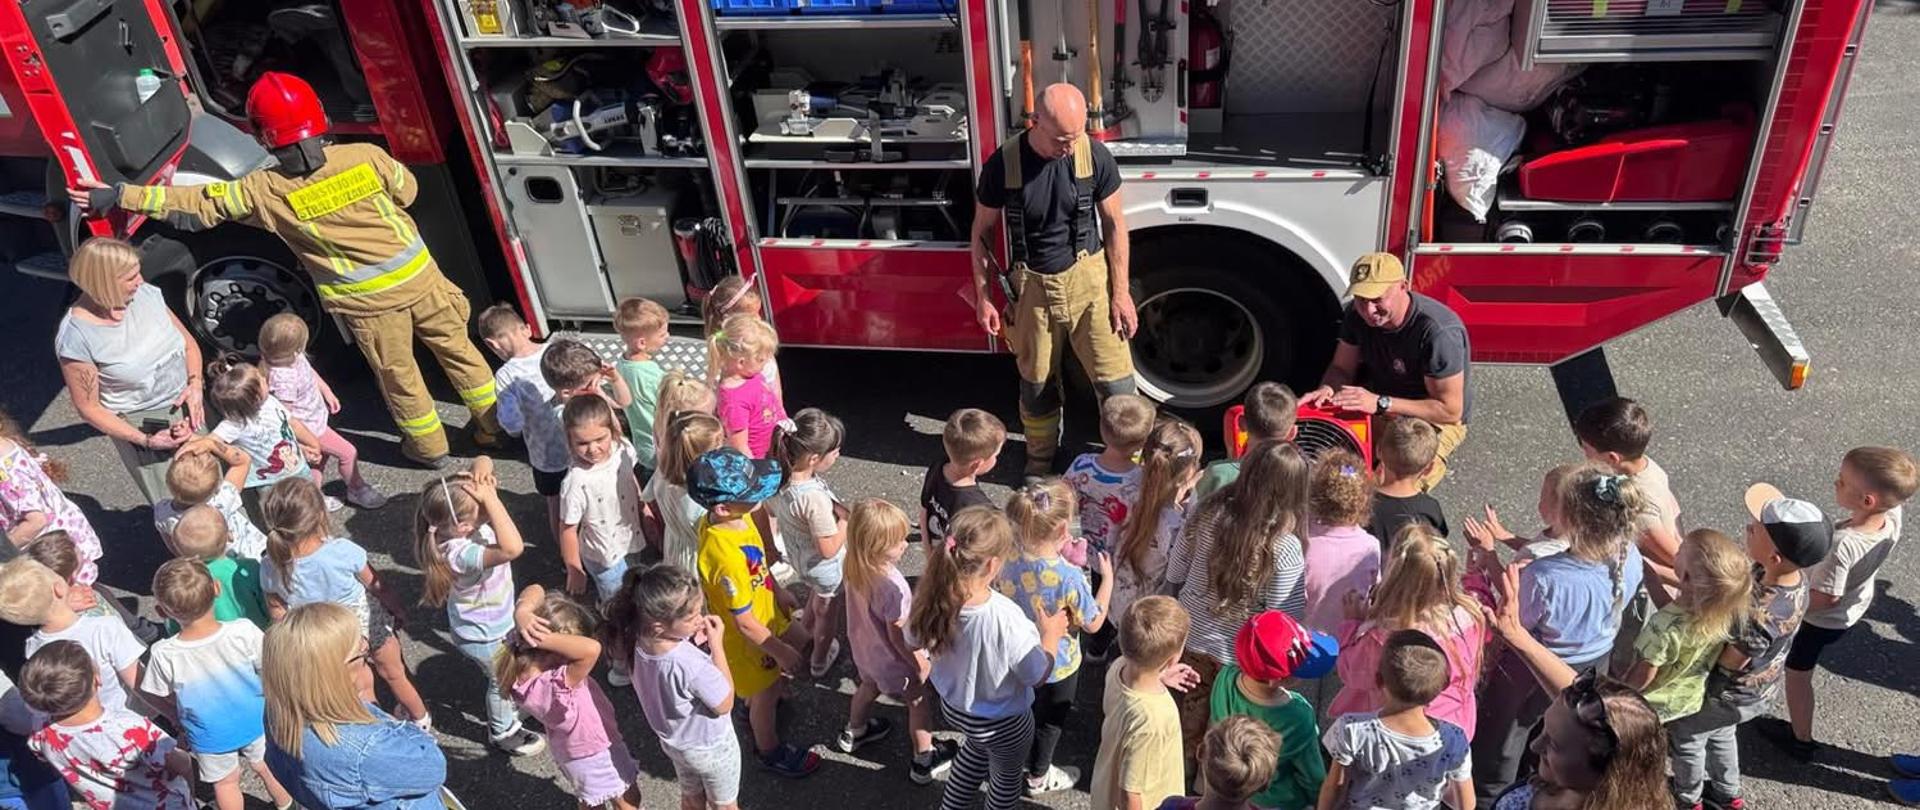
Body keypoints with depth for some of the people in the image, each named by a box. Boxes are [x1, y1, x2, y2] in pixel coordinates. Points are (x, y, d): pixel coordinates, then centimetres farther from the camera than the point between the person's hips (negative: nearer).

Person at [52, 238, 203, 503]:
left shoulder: (146, 294, -8)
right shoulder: (75, 336, -20)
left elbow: (188, 343, 6)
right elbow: (88, 407, -12)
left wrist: (195, 385, -11)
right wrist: (145, 441, -19)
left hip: (189, 408, 5)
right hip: (143, 428, -5)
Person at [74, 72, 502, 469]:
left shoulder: (264, 191, -12)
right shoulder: (365, 156, -11)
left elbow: (196, 205, -6)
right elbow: (407, 190, 7)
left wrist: (118, 196, 2)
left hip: (367, 302, -1)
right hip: (418, 276, 2)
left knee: (397, 373, 18)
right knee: (457, 347, 19)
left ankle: (428, 445, 34)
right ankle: (494, 424, 32)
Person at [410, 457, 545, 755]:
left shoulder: (468, 516, -24)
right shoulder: (460, 554, -45)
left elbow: (483, 462, -17)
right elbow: (512, 548, -60)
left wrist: (481, 473, -41)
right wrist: (490, 497, -54)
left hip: (499, 618, 7)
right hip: (483, 635, -7)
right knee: (503, 680, 23)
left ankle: (509, 709, 63)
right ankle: (502, 731, 51)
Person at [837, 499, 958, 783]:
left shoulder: (855, 567, -20)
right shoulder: (893, 586, -42)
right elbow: (898, 636, -29)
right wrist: (921, 664, -14)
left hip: (864, 649, 7)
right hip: (894, 661, -7)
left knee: (868, 687, 36)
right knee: (920, 703, 20)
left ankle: (854, 732, 62)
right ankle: (924, 760, 40)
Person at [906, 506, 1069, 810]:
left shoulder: (933, 597, -25)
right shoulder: (1006, 619, -41)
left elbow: (915, 641, -3)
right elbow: (1037, 676, -23)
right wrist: (1051, 635, -5)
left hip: (953, 705, 5)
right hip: (1003, 723, -5)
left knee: (977, 749, 37)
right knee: (1007, 775, 28)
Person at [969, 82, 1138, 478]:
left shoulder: (1095, 155, -13)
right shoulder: (1003, 164, -14)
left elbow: (1114, 223, -2)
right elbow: (982, 231, -1)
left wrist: (1120, 292, -3)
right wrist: (983, 296, -2)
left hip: (1087, 278, 0)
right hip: (1032, 286, 0)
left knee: (1115, 380, 0)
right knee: (1036, 383, 15)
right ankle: (1041, 458, 39)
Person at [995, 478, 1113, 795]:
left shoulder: (1009, 558, -22)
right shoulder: (1069, 577, -37)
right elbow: (1093, 624, -20)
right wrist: (1107, 577, -9)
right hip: (1056, 666, -4)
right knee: (1050, 721, 25)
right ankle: (1039, 777, 48)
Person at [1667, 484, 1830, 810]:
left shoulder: (1758, 617, -45)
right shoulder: (1793, 575, -22)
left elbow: (1728, 663, -27)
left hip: (1730, 697, -7)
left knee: (1685, 736, 24)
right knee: (1720, 733, 34)